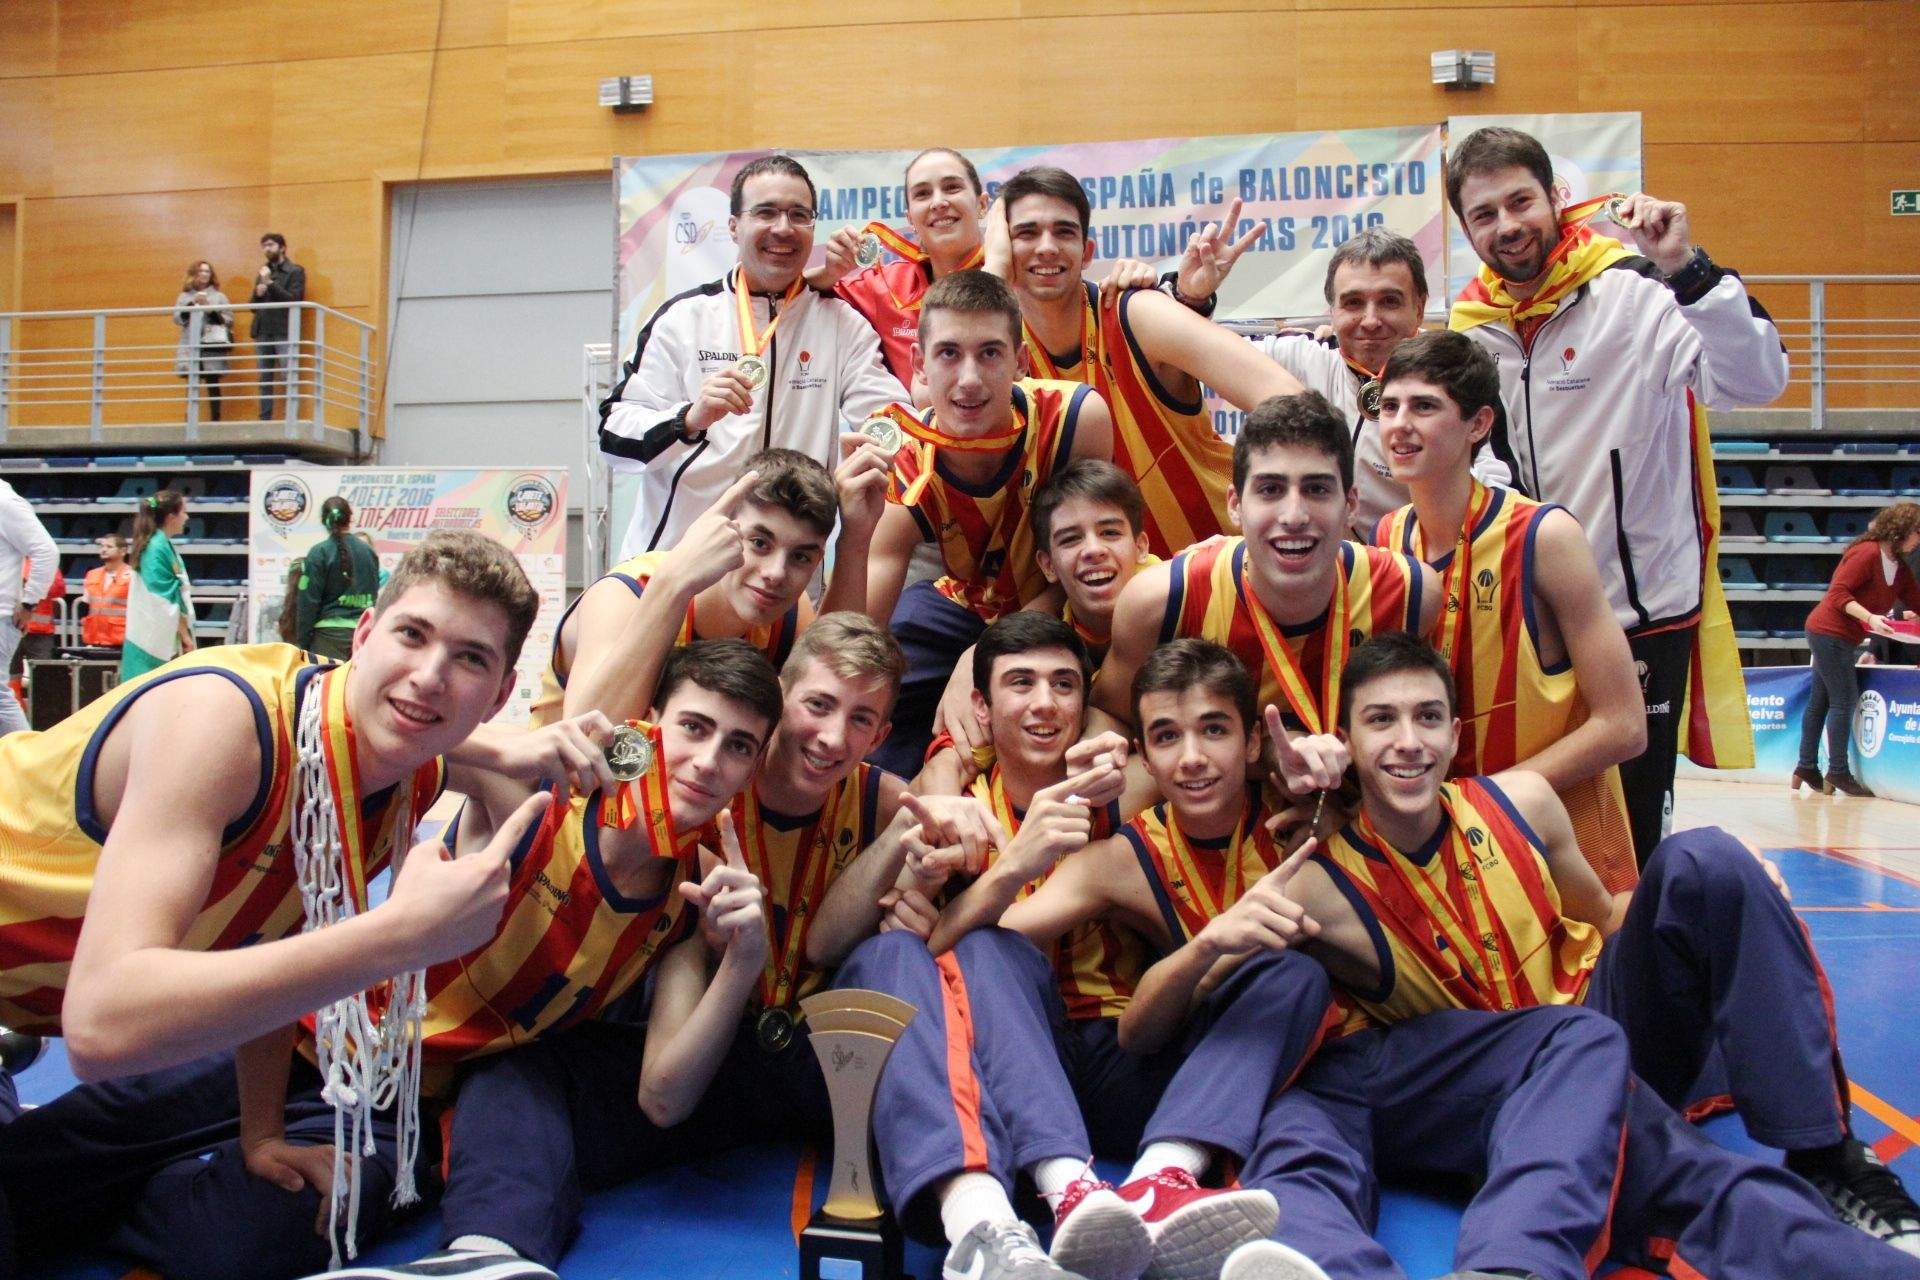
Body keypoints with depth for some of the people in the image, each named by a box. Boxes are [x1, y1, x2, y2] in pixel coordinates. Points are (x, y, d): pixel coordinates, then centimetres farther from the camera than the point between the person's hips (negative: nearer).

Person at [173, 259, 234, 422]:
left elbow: (229, 320, 2)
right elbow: (177, 318, 3)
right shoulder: (185, 296, 12)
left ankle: (215, 420, 3)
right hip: (191, 348, 1)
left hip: (213, 348, -1)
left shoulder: (219, 296, 7)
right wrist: (192, 304, -8)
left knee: (213, 385, -1)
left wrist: (210, 309, -9)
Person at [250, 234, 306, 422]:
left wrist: (270, 283, -12)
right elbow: (254, 305, 21)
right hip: (263, 333, 6)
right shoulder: (262, 272, 19)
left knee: (289, 378, -11)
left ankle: (292, 419, -13)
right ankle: (265, 420, 7)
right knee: (264, 380, 5)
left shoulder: (295, 271, 3)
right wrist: (258, 294, 0)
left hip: (285, 334, -6)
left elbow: (293, 300, -9)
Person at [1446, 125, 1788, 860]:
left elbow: (1756, 383, -26)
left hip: (1643, 609, -5)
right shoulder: (1473, 323, 5)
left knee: (1631, 839, 4)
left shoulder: (1633, 290, -12)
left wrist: (1687, 269, -36)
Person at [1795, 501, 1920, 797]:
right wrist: (1870, 618, -32)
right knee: (1844, 700, -8)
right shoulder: (1867, 553, -16)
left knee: (1819, 701, 12)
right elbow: (1838, 593, -22)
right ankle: (1838, 772, -4)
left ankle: (1806, 768, 18)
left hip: (1839, 638, 10)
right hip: (1829, 632, -10)